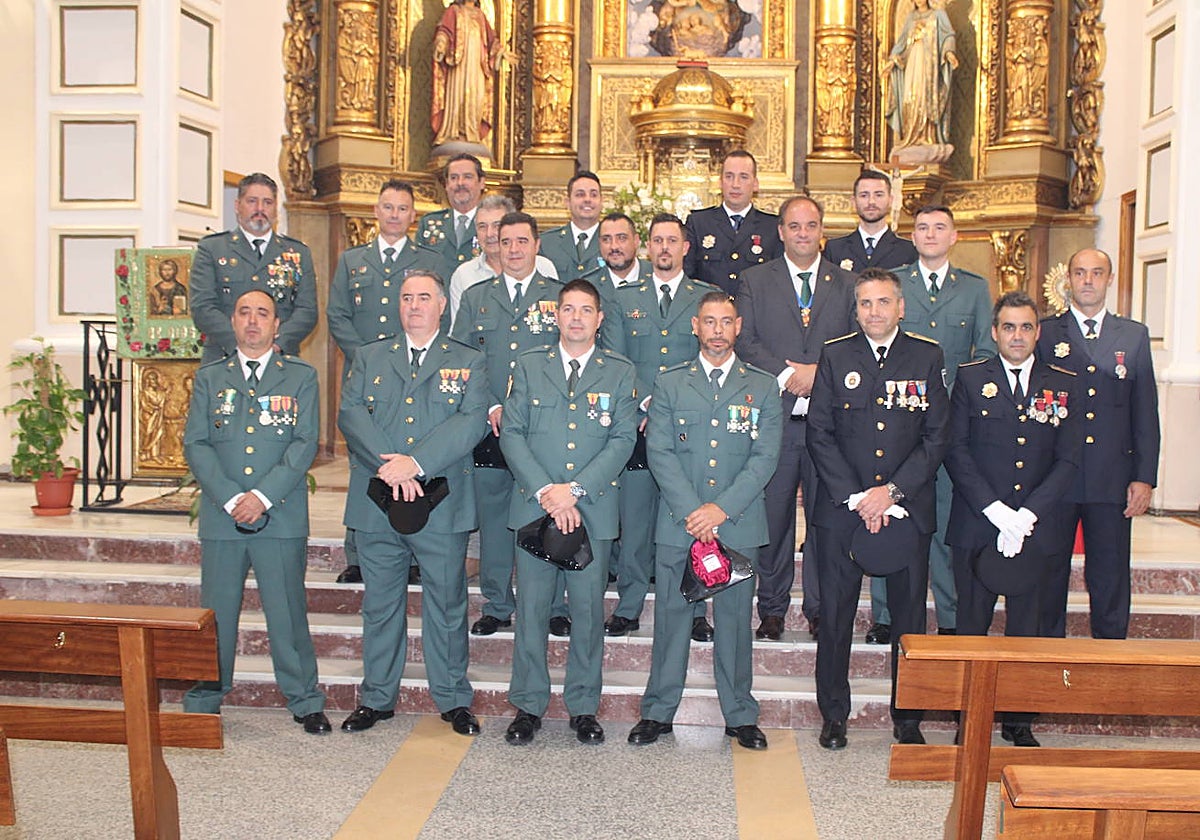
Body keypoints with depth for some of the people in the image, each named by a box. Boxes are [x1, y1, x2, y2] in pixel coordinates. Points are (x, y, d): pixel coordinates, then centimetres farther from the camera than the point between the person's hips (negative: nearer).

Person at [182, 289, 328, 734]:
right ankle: (203, 702, 19)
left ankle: (305, 701, 13)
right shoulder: (209, 378, 12)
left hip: (282, 516, -2)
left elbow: (305, 443, -2)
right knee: (216, 611, 6)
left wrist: (263, 496, -12)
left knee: (287, 610, 1)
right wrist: (230, 499, -10)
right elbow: (195, 444, 3)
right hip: (221, 515, 2)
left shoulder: (301, 377, 7)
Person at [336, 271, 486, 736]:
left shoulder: (468, 362, 7)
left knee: (447, 604, 5)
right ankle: (376, 698, 23)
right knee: (380, 604, 10)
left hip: (442, 504, -2)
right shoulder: (369, 357, 13)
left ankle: (453, 700, 17)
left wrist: (416, 463, -19)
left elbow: (471, 420, -8)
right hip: (377, 504, 2)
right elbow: (350, 414, 0)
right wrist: (389, 466, -17)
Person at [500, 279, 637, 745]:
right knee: (531, 607, 4)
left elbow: (622, 441, -1)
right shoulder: (529, 365, 8)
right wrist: (545, 492, -11)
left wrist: (575, 489, -12)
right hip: (534, 506, 0)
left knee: (588, 610, 5)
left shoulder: (619, 371, 7)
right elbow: (511, 433, 1)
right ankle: (528, 705, 16)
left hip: (593, 509, 0)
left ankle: (584, 707, 18)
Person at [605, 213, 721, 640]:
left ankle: (694, 610, 11)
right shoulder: (625, 299, 13)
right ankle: (628, 607, 14)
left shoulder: (709, 298, 9)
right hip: (636, 426, 1)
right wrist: (645, 403, -8)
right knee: (634, 519, 3)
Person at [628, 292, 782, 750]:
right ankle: (658, 711, 17)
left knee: (734, 618, 7)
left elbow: (765, 457, -1)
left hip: (738, 524, 0)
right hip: (677, 523, 0)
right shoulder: (669, 383, 7)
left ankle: (740, 715, 20)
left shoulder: (763, 387, 7)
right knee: (671, 615, 5)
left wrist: (722, 508, -13)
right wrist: (691, 511, -13)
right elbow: (659, 452, -1)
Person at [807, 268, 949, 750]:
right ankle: (834, 715, 17)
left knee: (909, 615, 6)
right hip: (841, 507, 0)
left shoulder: (927, 357, 5)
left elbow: (936, 436, 0)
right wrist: (855, 496, -8)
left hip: (908, 506, 0)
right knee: (836, 615, 4)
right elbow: (819, 434, 1)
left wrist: (892, 491, -10)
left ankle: (907, 718, 19)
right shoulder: (835, 356, 5)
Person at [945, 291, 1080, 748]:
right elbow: (956, 451, -3)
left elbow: (1067, 461, 3)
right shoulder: (970, 379, 4)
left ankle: (1019, 722, 20)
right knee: (971, 627, 3)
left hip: (1034, 528, 1)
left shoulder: (1062, 384, 7)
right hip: (976, 525, -1)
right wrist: (995, 511, -12)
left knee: (1025, 628, 8)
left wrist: (1027, 514, -10)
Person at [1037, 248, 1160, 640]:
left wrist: (1145, 476, 1)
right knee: (1049, 574, 6)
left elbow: (1145, 412, 8)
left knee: (1111, 578, 6)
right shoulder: (1045, 334, 5)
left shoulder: (1134, 335, 10)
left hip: (1113, 480, 1)